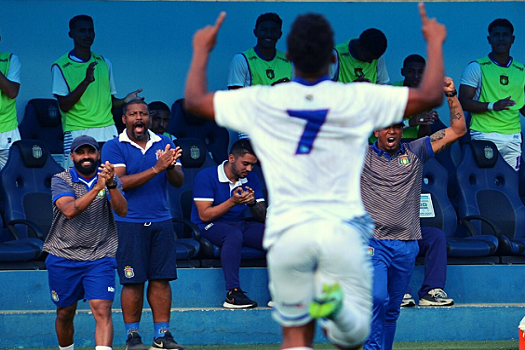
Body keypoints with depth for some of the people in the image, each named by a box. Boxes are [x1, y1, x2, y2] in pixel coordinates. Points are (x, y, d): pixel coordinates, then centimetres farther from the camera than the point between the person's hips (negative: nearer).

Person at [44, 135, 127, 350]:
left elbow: (122, 211, -14)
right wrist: (97, 188, -33)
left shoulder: (110, 179, 2)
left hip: (100, 259, 0)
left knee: (102, 311, -15)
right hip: (63, 258, 0)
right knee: (65, 314, 11)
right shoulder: (60, 180, -4)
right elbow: (69, 210, -22)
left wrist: (111, 185, -31)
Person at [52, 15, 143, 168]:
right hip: (77, 131, -4)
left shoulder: (104, 63, 15)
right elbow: (64, 106, -9)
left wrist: (124, 101, -2)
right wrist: (86, 81, -21)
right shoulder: (60, 67, -1)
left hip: (107, 130, 4)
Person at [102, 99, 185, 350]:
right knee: (133, 282, -3)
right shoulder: (113, 148, -1)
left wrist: (170, 167, -17)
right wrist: (156, 168, -20)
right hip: (129, 223, -3)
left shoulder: (164, 144, 11)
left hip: (161, 221, 4)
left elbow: (179, 181, 6)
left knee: (161, 279, 3)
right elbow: (119, 182, -14)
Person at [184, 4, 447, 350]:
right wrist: (435, 42, 20)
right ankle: (336, 302, -30)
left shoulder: (260, 103, 2)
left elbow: (194, 100, 16)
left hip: (287, 231, 1)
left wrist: (202, 50, 32)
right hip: (342, 227, -1)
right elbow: (431, 96, 5)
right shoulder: (358, 100, -1)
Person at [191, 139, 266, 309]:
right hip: (210, 227, -5)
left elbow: (263, 217, 7)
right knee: (234, 234, -40)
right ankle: (233, 293, -44)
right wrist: (232, 201, -22)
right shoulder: (206, 177, -6)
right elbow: (204, 215, -13)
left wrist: (252, 203, -16)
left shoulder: (250, 179, 10)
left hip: (240, 225, 5)